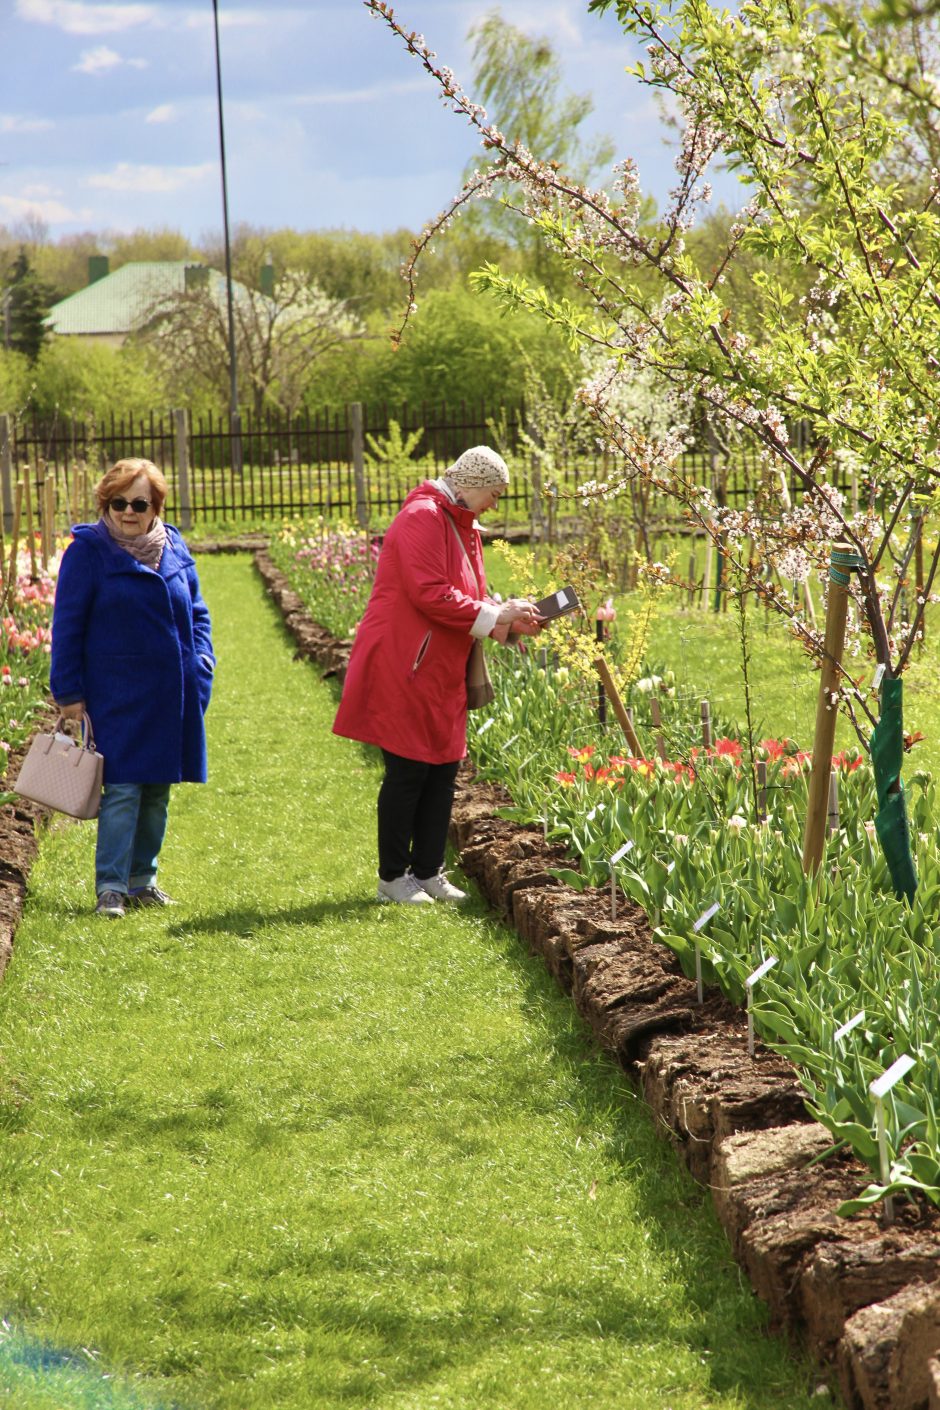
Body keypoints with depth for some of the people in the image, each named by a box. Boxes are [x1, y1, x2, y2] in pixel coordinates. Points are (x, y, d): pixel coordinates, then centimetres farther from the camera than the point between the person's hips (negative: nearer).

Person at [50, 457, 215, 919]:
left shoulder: (174, 548, 8)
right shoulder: (88, 551, -5)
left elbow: (196, 611, 20)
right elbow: (67, 625, -2)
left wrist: (200, 657, 5)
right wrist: (68, 692, -5)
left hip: (172, 696, 5)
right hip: (118, 697, -5)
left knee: (157, 790, 11)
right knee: (122, 788, -10)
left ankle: (142, 878, 21)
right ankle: (111, 886, -7)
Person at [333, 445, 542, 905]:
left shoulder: (461, 527, 17)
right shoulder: (423, 518, -15)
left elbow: (466, 597, 21)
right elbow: (430, 595, -23)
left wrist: (508, 617, 2)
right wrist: (494, 616, -17)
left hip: (441, 673, 10)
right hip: (404, 670, -10)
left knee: (441, 772, 10)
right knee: (407, 771, -4)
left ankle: (428, 872, 17)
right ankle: (392, 877, 5)